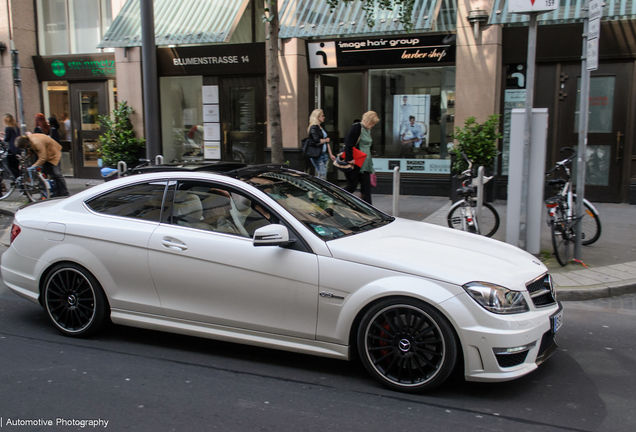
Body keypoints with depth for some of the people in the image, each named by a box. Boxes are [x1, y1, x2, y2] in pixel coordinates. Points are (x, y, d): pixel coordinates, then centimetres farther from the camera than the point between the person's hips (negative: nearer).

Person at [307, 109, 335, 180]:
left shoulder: (321, 127, 17)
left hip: (324, 154, 9)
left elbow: (327, 142, 18)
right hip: (317, 155, -9)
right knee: (322, 175, -13)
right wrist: (326, 140, -5)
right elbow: (317, 141, -24)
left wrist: (331, 154, 14)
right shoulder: (313, 128, -11)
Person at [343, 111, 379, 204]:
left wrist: (370, 163, 23)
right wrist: (349, 159, -23)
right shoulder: (356, 127, -12)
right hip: (355, 164, -9)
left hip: (365, 164, 9)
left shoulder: (368, 130, 16)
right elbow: (348, 144, -20)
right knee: (352, 186, -3)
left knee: (366, 187, 5)